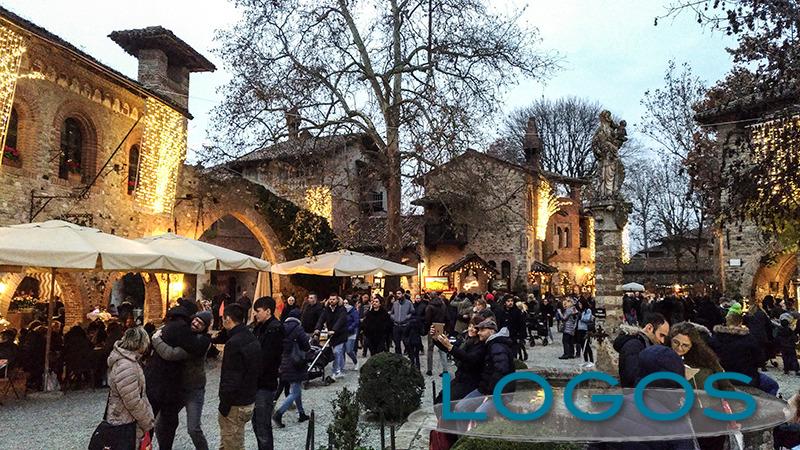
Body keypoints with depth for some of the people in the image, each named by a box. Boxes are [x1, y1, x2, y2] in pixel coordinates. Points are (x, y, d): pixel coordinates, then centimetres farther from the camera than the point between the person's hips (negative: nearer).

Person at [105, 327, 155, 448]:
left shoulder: (126, 359, 4)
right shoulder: (125, 366, -29)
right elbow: (133, 403, -26)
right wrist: (148, 424, -14)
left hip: (127, 419, 9)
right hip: (125, 425, -9)